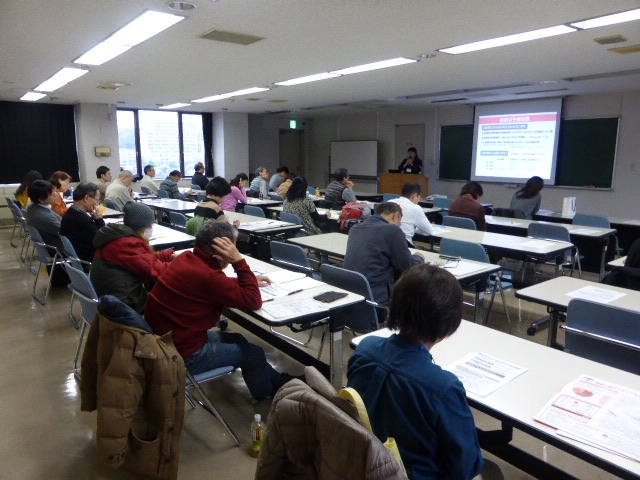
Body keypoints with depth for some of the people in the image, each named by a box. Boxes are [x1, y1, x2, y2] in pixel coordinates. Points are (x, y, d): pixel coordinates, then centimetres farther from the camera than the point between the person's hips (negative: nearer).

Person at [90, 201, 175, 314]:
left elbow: (148, 258, 14)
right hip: (125, 304, -9)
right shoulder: (128, 244, -23)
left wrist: (171, 255, 9)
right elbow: (155, 270, -23)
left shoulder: (118, 235, 7)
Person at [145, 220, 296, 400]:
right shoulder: (206, 276, -29)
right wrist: (238, 260, -21)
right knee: (253, 353, 8)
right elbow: (254, 301, -19)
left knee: (236, 340, 23)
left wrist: (250, 281, 9)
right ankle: (268, 398, 34)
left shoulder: (186, 258, -3)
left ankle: (276, 381, 39)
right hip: (182, 355, -9)